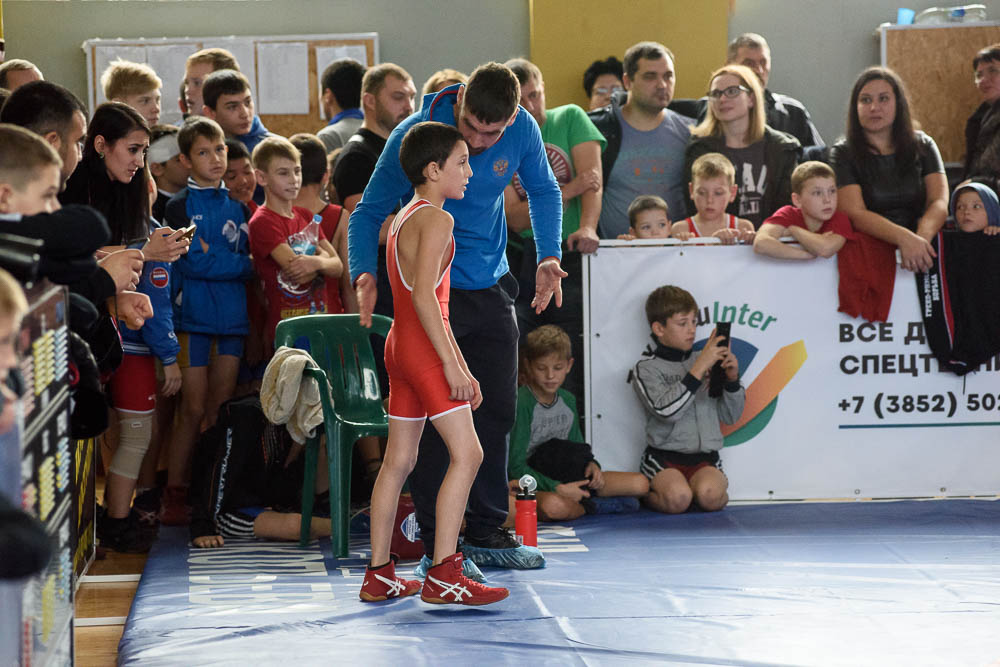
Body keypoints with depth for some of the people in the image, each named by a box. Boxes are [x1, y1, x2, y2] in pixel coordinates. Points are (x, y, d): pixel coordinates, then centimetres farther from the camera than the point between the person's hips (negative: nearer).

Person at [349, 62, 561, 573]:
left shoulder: (523, 132, -9)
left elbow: (544, 192, 11)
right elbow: (369, 210, -13)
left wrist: (548, 256, -2)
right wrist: (364, 273, -30)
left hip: (491, 288, 4)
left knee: (496, 409, 7)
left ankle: (487, 532, 19)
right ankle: (436, 543, 2)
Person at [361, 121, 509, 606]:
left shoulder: (402, 219, 18)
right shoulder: (436, 219, -12)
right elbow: (424, 296, -21)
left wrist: (458, 367, 20)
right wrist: (453, 364, -20)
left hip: (401, 344, 10)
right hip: (425, 347, -10)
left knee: (398, 460, 12)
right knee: (467, 453, -9)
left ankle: (378, 575, 15)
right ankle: (443, 576, -13)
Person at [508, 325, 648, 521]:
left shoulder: (568, 401, 9)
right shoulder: (521, 404, -15)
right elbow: (516, 467, -18)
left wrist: (591, 465, -5)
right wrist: (558, 489, -24)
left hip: (563, 479, 7)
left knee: (640, 484, -3)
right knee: (554, 506, -43)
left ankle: (577, 503, -9)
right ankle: (588, 507, -13)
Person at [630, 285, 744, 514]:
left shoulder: (704, 362, 14)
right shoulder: (646, 368, 2)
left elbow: (730, 416, 15)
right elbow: (666, 410, -17)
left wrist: (732, 380, -3)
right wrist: (699, 368, -18)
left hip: (704, 458, 1)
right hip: (664, 457, -1)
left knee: (709, 495, -32)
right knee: (678, 498, -31)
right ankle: (647, 494, 3)